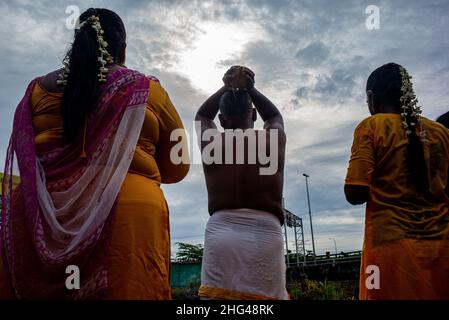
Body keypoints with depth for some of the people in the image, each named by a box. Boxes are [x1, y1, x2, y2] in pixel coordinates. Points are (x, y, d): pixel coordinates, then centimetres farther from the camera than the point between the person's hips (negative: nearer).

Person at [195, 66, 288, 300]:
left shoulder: (211, 142, 11)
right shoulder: (273, 139, 11)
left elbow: (201, 115, 34)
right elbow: (274, 115, 35)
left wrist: (227, 87, 34)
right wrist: (248, 87, 33)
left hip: (220, 235, 0)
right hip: (266, 237, 0)